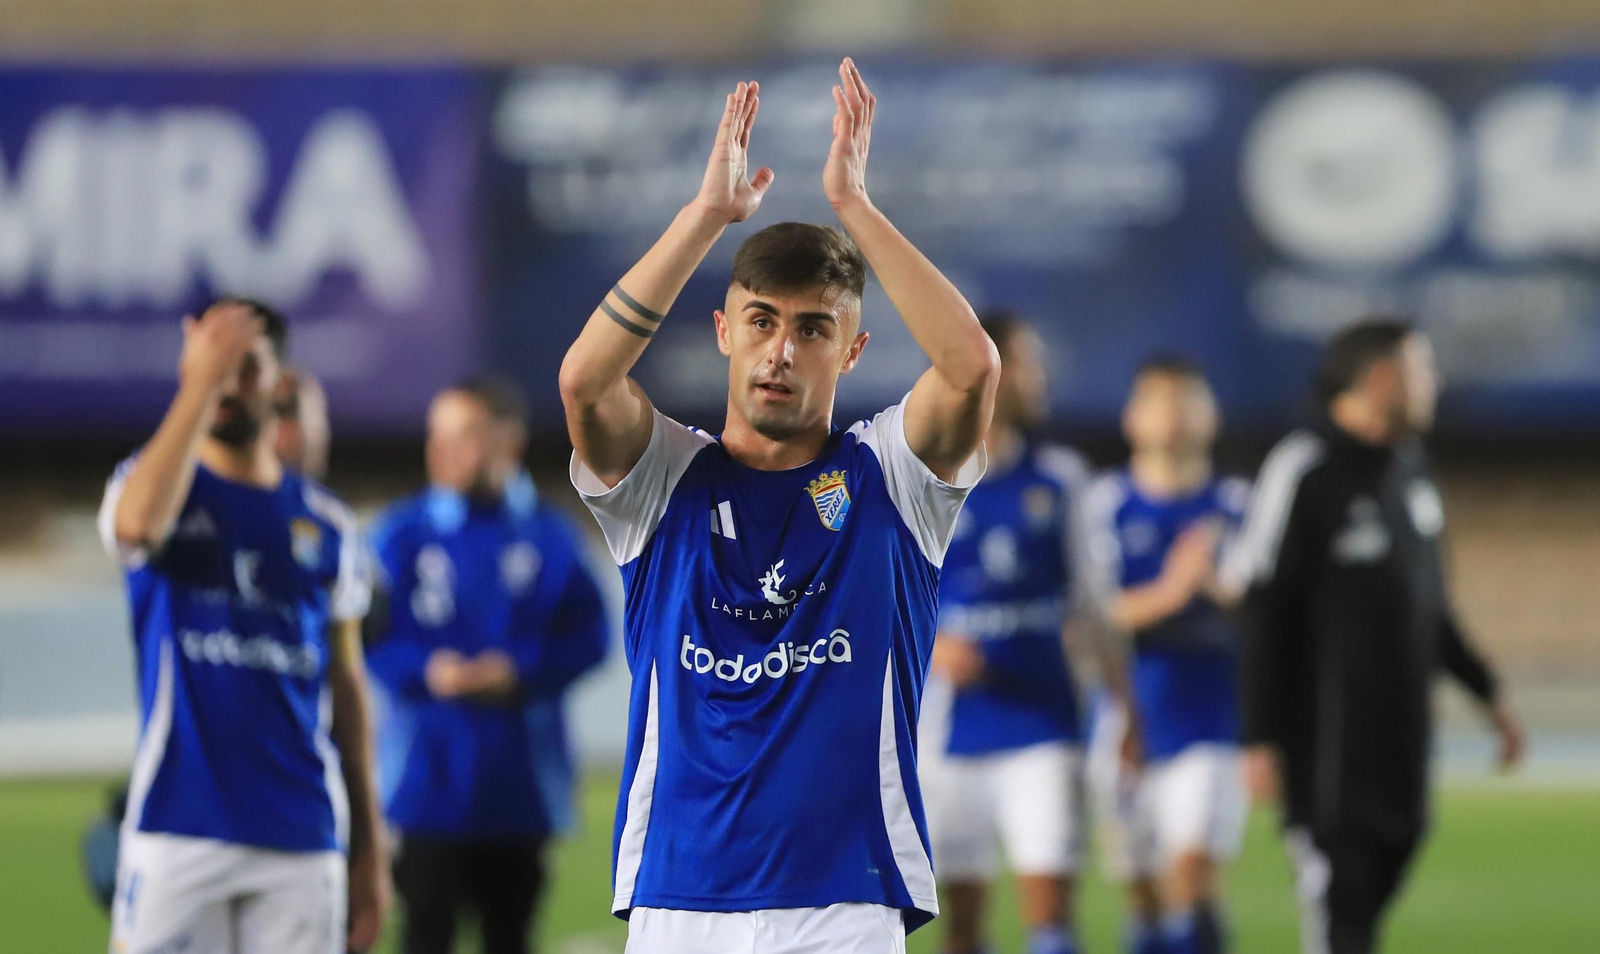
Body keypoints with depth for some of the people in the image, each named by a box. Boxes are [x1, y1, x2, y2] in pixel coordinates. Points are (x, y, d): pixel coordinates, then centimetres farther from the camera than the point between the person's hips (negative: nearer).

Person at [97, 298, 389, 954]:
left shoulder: (326, 525, 13)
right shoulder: (157, 483, 3)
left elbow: (346, 681, 15)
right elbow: (138, 524, -24)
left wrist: (369, 845, 12)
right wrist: (201, 382, -19)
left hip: (301, 835, 3)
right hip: (178, 822, -3)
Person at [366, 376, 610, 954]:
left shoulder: (547, 537, 3)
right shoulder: (403, 534, 0)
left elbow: (586, 638, 0)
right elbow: (368, 634, -2)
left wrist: (517, 672, -14)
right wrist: (426, 671, -18)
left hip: (518, 788, 2)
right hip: (429, 774, -2)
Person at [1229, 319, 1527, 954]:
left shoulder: (1409, 467, 13)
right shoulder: (1304, 471, -12)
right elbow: (1265, 617, -13)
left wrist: (1487, 693, 24)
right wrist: (1261, 741, -15)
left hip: (1401, 732, 8)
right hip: (1327, 732, -8)